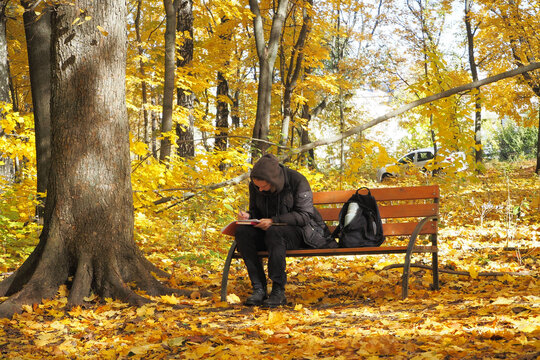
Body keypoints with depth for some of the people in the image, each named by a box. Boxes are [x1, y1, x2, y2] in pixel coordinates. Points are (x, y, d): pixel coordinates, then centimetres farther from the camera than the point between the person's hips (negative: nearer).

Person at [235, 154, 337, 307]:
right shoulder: (254, 186, 0)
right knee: (242, 232, -25)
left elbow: (303, 215, -17)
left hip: (301, 232, -5)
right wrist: (248, 216, -11)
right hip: (269, 232, 5)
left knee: (275, 232, -39)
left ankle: (278, 291, -32)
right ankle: (259, 289, -26)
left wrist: (273, 221, -27)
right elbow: (256, 212, 14)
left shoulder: (297, 181, -15)